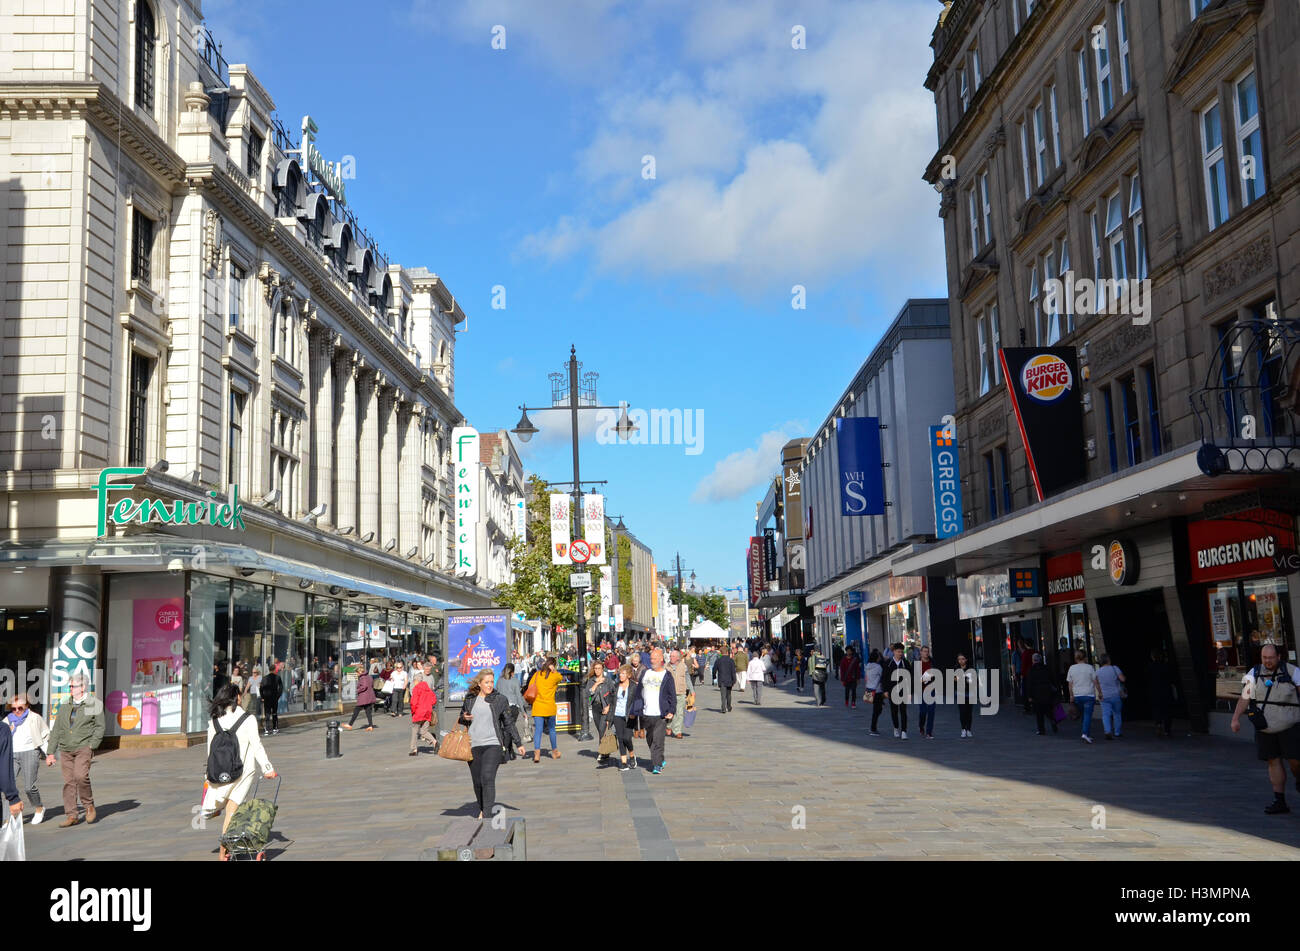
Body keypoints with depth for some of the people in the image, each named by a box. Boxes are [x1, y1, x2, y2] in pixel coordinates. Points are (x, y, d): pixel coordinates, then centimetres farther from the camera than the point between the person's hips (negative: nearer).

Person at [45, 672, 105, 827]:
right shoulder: (65, 706, 15)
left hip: (84, 747, -5)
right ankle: (71, 815, 6)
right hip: (66, 750, 5)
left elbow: (100, 727, -1)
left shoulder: (95, 703, 1)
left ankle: (89, 805, 0)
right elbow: (56, 730, 16)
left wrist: (92, 747, -11)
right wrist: (50, 753, 12)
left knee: (80, 776, -21)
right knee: (68, 782, 2)